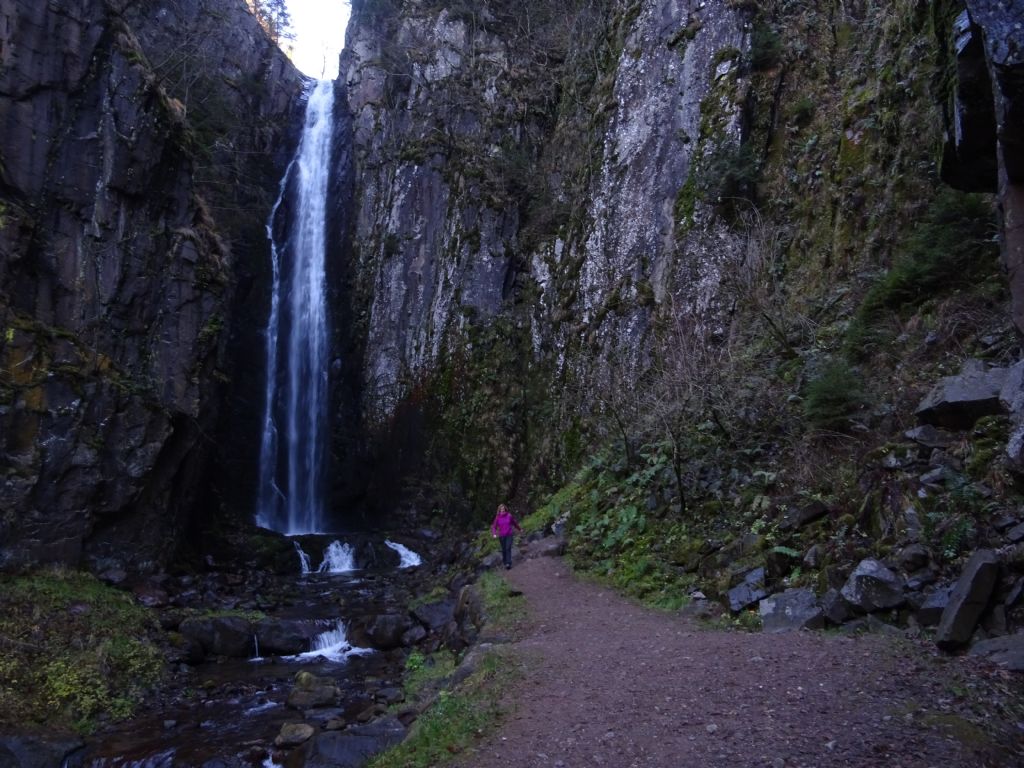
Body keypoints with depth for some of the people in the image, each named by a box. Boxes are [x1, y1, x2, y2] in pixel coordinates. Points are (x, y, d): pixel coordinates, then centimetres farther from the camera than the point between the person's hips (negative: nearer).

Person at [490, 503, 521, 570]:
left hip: (509, 535, -1)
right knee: (503, 550, 8)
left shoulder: (509, 515, -3)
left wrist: (519, 529, 27)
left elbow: (514, 523, 12)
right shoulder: (497, 517, -3)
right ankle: (505, 563, 21)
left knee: (508, 548, -12)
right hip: (502, 536, 1)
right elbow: (494, 526, -1)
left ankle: (508, 563, -15)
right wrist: (494, 534, -20)